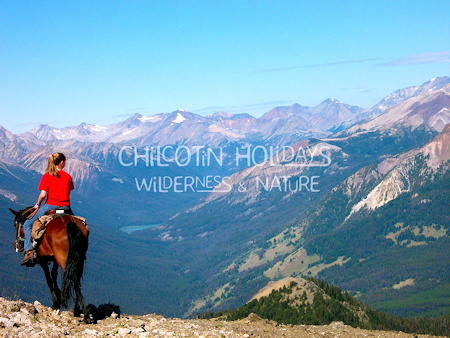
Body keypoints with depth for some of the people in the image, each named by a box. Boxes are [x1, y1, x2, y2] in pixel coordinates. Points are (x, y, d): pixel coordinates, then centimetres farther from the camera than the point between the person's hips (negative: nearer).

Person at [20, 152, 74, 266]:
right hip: (65, 208, 3)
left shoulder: (47, 176, -3)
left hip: (50, 206, -2)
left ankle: (29, 251, -6)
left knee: (27, 225, 11)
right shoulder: (68, 176, 5)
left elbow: (43, 194, -10)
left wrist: (38, 204, 7)